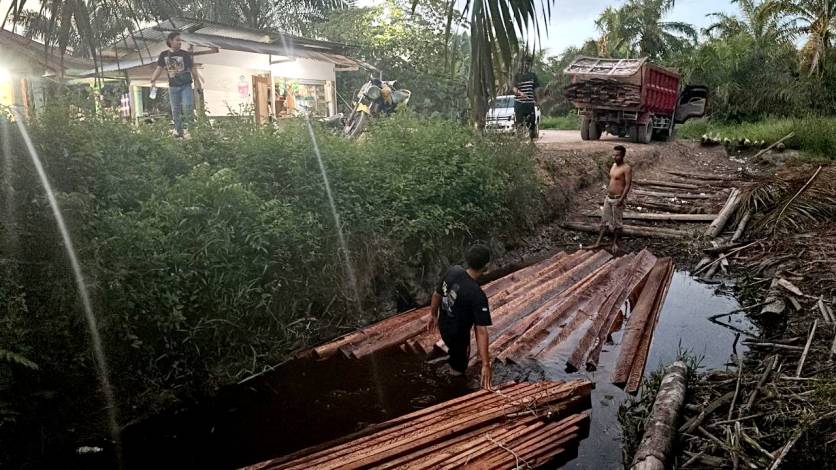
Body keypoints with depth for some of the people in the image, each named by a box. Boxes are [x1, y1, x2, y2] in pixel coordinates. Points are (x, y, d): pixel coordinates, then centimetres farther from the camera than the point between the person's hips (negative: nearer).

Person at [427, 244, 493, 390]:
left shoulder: (453, 271, -17)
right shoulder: (478, 296, -36)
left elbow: (437, 295, -1)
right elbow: (481, 331, -36)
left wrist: (433, 315, 19)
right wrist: (485, 365, -33)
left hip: (443, 326, 7)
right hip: (457, 335, -6)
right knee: (458, 368, 22)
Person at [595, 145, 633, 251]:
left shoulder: (626, 168, -16)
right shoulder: (614, 165, 9)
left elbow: (628, 185, -19)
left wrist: (621, 199, -24)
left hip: (617, 199, -8)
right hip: (608, 197, 8)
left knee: (616, 222, 5)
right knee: (604, 219, 11)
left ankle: (615, 242, 19)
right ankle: (598, 242, 17)